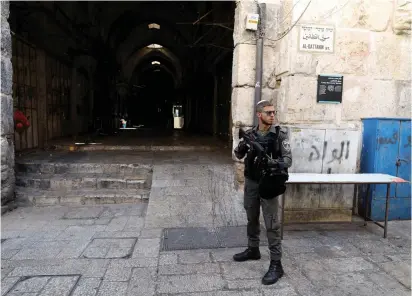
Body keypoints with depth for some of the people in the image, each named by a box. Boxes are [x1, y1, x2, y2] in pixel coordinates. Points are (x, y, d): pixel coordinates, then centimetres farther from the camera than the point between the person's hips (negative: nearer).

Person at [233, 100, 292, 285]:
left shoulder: (280, 133, -8)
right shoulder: (250, 134, 3)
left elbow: (288, 158, -11)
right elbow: (238, 155, 6)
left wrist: (279, 164, -34)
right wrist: (241, 148, -17)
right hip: (251, 182, 5)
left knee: (271, 223, -3)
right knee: (252, 219, 18)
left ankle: (276, 264, 7)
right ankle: (253, 250, 37)